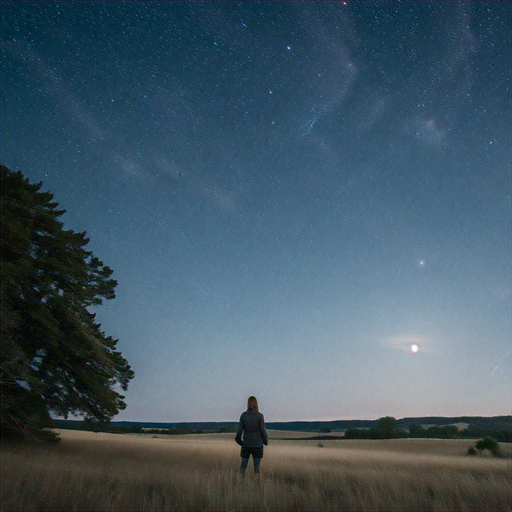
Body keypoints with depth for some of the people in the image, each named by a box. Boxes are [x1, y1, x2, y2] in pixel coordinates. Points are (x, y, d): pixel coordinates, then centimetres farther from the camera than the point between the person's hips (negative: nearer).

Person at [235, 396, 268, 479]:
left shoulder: (243, 415, -2)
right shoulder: (259, 416, -8)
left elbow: (239, 430, 0)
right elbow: (263, 431, -7)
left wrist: (239, 440, 16)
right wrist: (266, 441, 10)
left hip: (246, 444, 2)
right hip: (257, 444, -2)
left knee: (243, 466, 12)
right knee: (256, 466, 7)